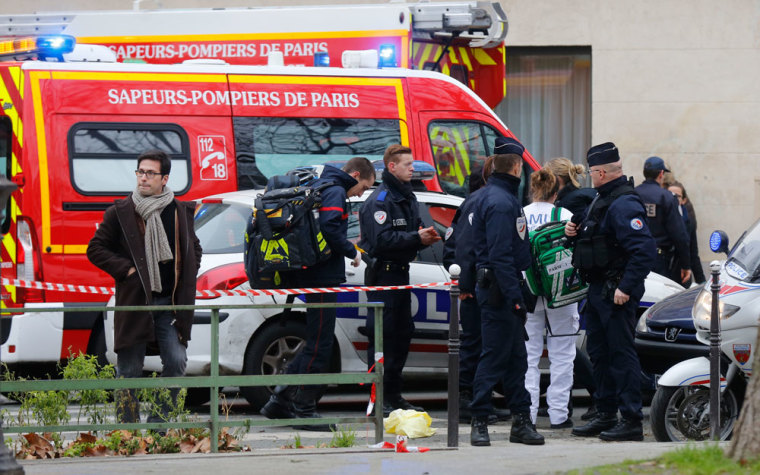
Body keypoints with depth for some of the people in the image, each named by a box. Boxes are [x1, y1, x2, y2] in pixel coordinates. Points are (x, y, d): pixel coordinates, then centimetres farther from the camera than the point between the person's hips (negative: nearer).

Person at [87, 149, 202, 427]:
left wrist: (187, 278, 9)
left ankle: (159, 422, 6)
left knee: (177, 362, -8)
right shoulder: (120, 212, 0)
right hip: (134, 302, -2)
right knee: (129, 369, 1)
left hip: (170, 303, 2)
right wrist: (125, 270, -7)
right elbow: (96, 249, 4)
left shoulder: (181, 211, 9)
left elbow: (194, 248, 24)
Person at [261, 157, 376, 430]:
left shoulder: (319, 187, 19)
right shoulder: (335, 192, -11)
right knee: (319, 346, -4)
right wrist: (352, 252, -11)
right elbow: (330, 229, -25)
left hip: (310, 275, 10)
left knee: (317, 342, 16)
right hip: (323, 277, -10)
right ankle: (304, 409, -1)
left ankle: (281, 400, 15)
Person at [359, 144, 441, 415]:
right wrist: (416, 238, -23)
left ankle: (393, 395, 19)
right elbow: (381, 240, -23)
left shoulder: (407, 197, 18)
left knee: (403, 332, 12)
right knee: (383, 335, -9)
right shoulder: (380, 200, -13)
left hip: (400, 272, 10)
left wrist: (425, 238, 2)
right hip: (382, 272, -10)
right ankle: (379, 399, -8)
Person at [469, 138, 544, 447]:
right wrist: (515, 296, -22)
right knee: (496, 355, -7)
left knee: (516, 357, 11)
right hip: (499, 290, -10)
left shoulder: (496, 196, 16)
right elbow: (500, 255, -21)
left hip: (500, 289, 10)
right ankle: (479, 422, -3)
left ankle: (521, 420, 13)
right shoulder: (500, 202, -16)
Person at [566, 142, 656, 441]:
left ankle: (631, 422, -6)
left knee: (621, 354, -8)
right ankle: (606, 415, 24)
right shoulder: (604, 199, 15)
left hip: (616, 293, -11)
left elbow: (645, 249, -26)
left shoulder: (624, 204, -19)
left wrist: (626, 288, -26)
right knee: (599, 352, 15)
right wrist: (576, 232, 7)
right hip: (598, 290, 11)